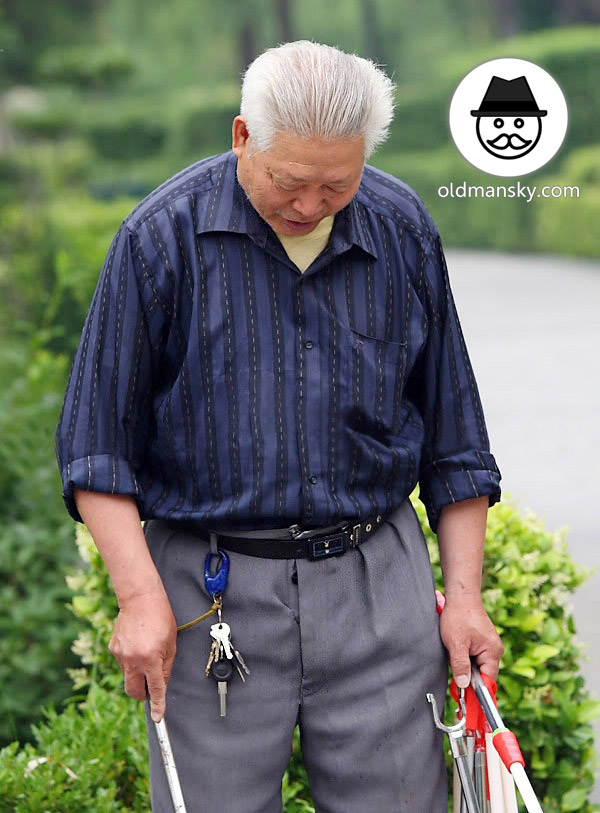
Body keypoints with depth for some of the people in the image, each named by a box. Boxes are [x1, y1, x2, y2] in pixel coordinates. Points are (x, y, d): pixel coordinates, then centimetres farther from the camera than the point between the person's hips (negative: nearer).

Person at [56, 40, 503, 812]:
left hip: (378, 583, 3)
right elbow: (98, 443, -3)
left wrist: (465, 592, 7)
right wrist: (140, 594, -12)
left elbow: (450, 436, 12)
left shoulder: (405, 231, 4)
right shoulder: (161, 236, -6)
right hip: (211, 589, -2)